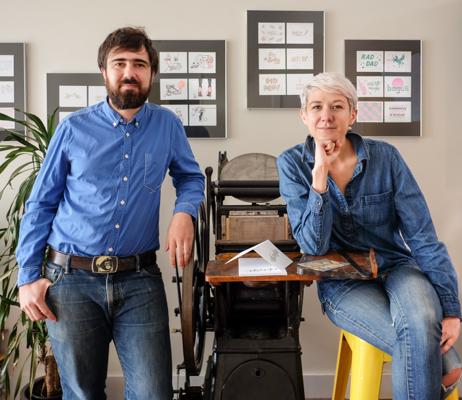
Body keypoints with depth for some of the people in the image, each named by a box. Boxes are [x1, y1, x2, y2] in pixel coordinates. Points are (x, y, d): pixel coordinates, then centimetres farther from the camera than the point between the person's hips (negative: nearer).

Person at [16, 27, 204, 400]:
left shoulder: (167, 126, 3)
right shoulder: (74, 128, 1)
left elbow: (191, 177, 18)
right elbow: (40, 204, 5)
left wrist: (184, 213, -6)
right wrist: (28, 277, 0)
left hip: (140, 280, 0)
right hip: (72, 279, 0)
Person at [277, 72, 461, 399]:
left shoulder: (384, 156, -8)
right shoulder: (293, 164, -8)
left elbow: (423, 236, -8)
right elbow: (314, 246, -15)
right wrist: (320, 174, -25)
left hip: (397, 266, 1)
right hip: (342, 283, -1)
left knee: (421, 322, -33)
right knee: (419, 342, -27)